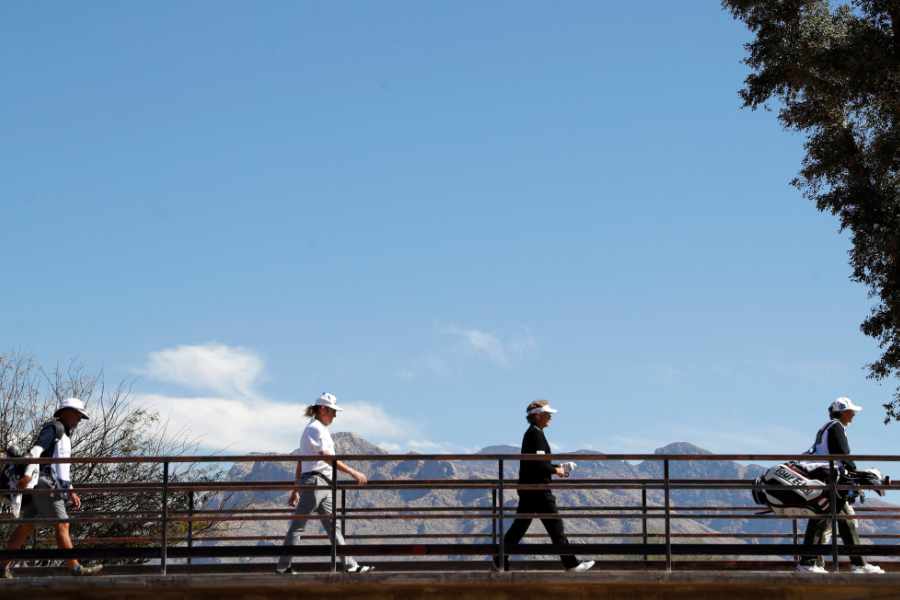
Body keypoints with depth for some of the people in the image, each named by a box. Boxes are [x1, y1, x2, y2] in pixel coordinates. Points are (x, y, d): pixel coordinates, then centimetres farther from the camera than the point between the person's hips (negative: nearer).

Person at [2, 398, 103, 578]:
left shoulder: (65, 437, 28)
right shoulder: (55, 427, -2)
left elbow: (63, 470, 31)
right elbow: (37, 449, -16)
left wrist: (71, 492, 25)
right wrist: (29, 474, -28)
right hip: (45, 484, -10)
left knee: (26, 526, 8)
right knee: (62, 525, -13)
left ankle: (5, 565, 8)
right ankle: (75, 568, -17)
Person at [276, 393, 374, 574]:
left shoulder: (313, 429, 20)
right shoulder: (316, 429, -10)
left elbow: (300, 464, 21)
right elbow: (328, 457, -22)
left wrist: (296, 490, 21)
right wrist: (353, 472, -23)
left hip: (322, 485, 10)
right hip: (314, 480, -10)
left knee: (332, 525, 6)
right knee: (298, 525, -4)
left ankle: (350, 565, 5)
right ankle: (283, 566, 0)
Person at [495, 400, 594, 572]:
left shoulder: (530, 433, 17)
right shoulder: (536, 434, -13)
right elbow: (539, 463, -21)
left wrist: (556, 467, 16)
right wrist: (555, 470, -7)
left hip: (527, 489, 10)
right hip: (538, 488, -10)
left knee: (519, 525, 10)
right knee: (555, 525, -4)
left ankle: (500, 559, 8)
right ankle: (570, 563, 0)